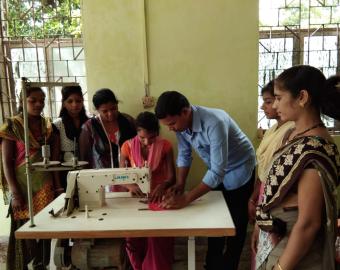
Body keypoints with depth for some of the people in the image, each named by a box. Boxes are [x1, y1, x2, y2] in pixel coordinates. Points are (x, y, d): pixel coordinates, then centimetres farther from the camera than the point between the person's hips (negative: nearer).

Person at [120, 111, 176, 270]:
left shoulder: (165, 146, -5)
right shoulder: (128, 147, -3)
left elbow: (171, 177, -6)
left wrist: (162, 186, -27)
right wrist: (131, 186, -21)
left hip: (159, 197, -1)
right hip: (137, 198, 1)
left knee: (157, 237, -18)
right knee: (133, 235, -15)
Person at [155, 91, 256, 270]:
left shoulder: (214, 123, -39)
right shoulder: (180, 124, -17)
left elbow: (218, 171, -39)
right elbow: (184, 154, -1)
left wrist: (186, 198, -39)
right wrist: (180, 184, -12)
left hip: (238, 170, -6)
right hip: (215, 170, 6)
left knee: (235, 224, 7)